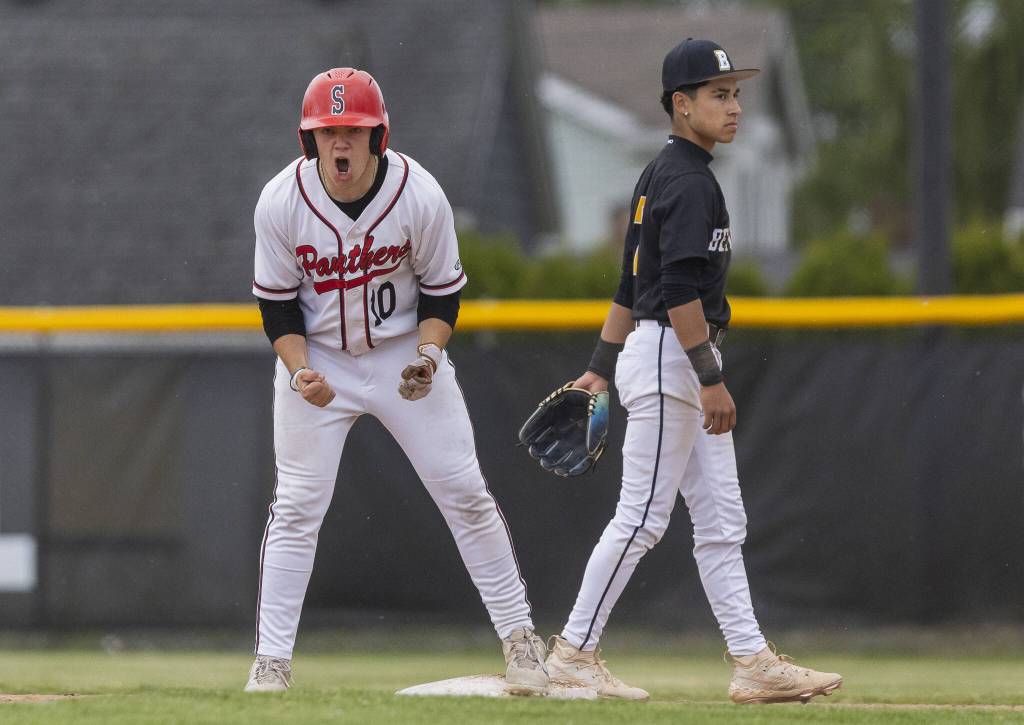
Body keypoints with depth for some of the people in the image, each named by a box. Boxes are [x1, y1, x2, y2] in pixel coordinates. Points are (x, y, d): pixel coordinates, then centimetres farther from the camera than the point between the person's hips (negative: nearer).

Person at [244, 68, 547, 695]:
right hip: (317, 359, 0)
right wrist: (300, 373, -22)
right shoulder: (281, 204, -18)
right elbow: (277, 306, -7)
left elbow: (443, 292, -6)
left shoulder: (421, 197, -20)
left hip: (405, 354, 0)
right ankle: (271, 661, 4)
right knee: (296, 507, -3)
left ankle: (520, 637, 10)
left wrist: (428, 353, -23)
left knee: (465, 493, -1)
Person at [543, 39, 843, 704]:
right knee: (642, 518, -6)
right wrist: (711, 379, -23)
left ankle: (752, 661, 3)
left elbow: (631, 284, 19)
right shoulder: (690, 182, -14)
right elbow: (679, 288, -22)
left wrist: (600, 370, 19)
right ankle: (575, 651, -1)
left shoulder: (660, 176, 17)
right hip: (670, 357, -10)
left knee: (722, 522, 6)